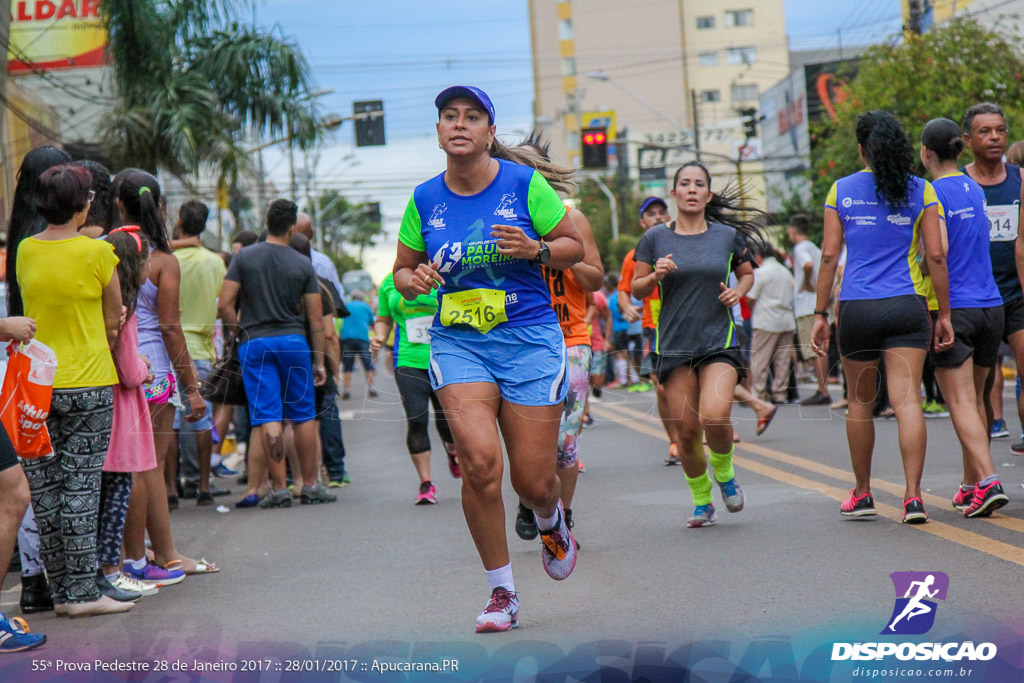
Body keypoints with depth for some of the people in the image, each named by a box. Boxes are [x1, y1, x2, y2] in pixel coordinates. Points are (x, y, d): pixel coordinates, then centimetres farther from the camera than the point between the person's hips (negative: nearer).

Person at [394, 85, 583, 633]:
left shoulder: (523, 184, -3)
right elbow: (402, 268, 17)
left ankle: (552, 521, 38)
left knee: (533, 481, -2)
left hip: (529, 338, -1)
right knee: (480, 460, -20)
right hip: (456, 342, 1)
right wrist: (412, 280, -7)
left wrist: (535, 249, -15)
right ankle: (501, 593, -4)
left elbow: (573, 247, 5)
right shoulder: (425, 199, 4)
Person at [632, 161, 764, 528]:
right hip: (674, 344, 1)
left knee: (715, 417, -21)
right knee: (686, 431, -1)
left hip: (720, 343, -1)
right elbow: (636, 289, 9)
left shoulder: (728, 235, 5)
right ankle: (702, 501, 21)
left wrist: (738, 292, 0)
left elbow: (747, 273, 22)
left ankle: (724, 472, 11)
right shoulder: (655, 238, 3)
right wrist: (655, 275, -12)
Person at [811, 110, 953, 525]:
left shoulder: (841, 191, 3)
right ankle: (913, 496, -15)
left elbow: (829, 256, 0)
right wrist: (943, 315, 6)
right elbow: (936, 256, 0)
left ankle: (862, 494, 24)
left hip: (856, 307, 1)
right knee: (907, 400, -6)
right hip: (907, 305, 0)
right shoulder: (921, 191, 3)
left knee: (860, 403, 14)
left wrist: (820, 314, 5)